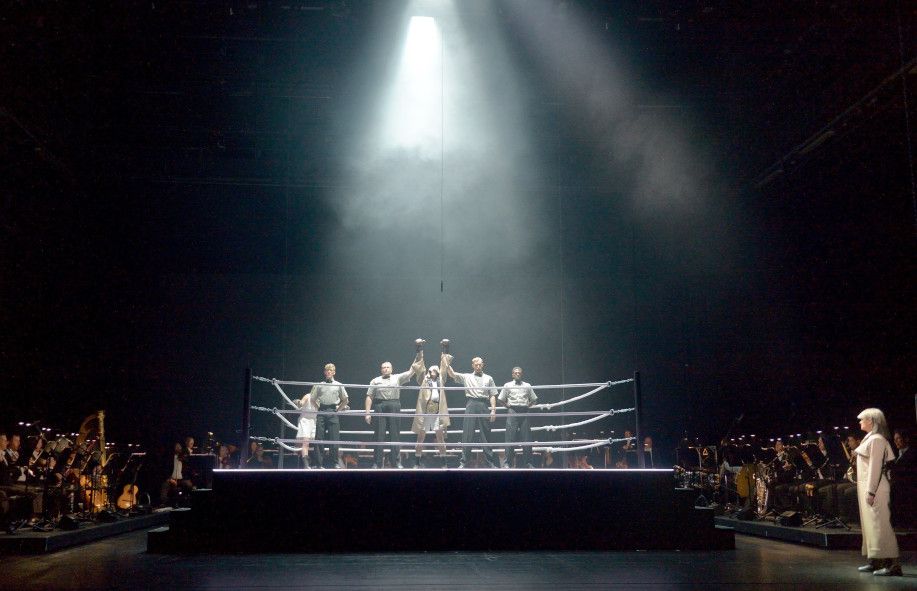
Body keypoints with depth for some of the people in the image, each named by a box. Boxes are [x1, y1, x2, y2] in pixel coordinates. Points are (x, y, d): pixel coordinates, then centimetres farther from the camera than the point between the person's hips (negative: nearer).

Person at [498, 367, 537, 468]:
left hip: (524, 412, 2)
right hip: (512, 412, -2)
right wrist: (508, 406, 2)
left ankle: (528, 463, 6)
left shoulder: (527, 386, 14)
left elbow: (533, 399, 21)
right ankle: (507, 463, -6)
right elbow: (501, 399, 11)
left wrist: (528, 406, 9)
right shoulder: (507, 385, 9)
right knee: (510, 438, -7)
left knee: (526, 438, 0)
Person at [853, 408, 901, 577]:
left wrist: (870, 491, -20)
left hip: (873, 487, -10)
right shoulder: (870, 438, 16)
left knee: (880, 524, -10)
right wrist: (866, 490, 15)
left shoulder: (876, 439, -13)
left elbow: (875, 467, -18)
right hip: (866, 486, 10)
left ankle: (892, 564, -10)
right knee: (870, 524, 12)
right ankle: (876, 561, 17)